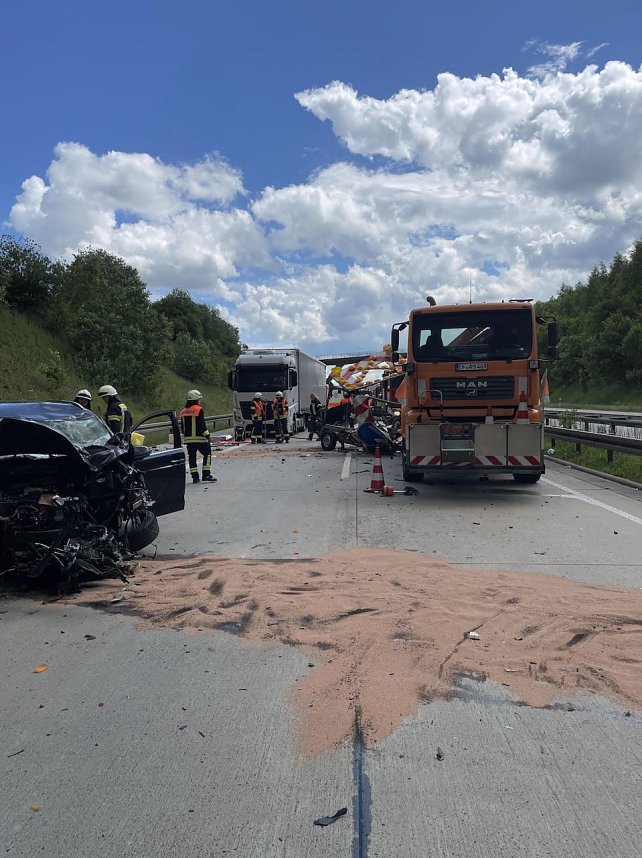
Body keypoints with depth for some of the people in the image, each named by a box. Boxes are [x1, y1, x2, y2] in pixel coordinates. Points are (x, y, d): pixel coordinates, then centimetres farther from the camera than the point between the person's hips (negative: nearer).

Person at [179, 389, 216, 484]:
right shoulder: (199, 410, -9)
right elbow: (202, 425, -15)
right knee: (207, 454, 2)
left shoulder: (183, 411, 12)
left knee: (191, 456, 9)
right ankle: (206, 475, -4)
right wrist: (207, 435, -10)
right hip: (199, 438, -7)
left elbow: (182, 427, 16)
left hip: (188, 438, 7)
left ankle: (195, 476, 9)